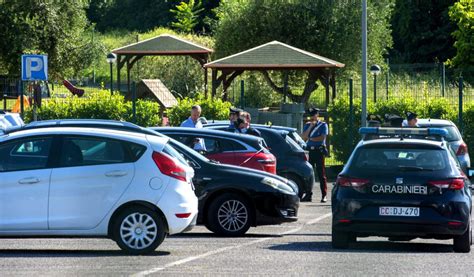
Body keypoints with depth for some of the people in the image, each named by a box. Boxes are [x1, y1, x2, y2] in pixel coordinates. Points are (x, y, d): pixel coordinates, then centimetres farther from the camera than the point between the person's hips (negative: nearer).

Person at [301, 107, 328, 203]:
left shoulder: (323, 125, 4)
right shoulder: (307, 125, 15)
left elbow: (322, 137, -9)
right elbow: (303, 137, 1)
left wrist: (310, 138, -4)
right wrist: (310, 127, -7)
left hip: (319, 151, -4)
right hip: (309, 151, 4)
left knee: (321, 173, -5)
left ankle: (324, 195, -5)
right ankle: (308, 194, 6)